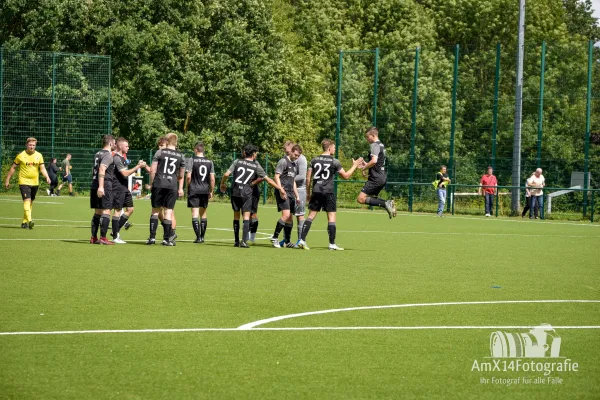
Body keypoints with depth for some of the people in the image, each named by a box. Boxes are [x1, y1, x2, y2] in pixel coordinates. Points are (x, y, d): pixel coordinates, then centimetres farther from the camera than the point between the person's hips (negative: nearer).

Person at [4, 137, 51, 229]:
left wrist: (47, 177, -16)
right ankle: (29, 220, -31)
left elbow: (42, 168, 2)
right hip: (24, 182, -4)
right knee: (27, 200, -19)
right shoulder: (21, 155, -3)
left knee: (30, 202, 11)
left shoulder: (39, 155, 5)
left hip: (35, 182, 4)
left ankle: (24, 222, 22)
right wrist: (7, 180, 5)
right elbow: (13, 168, 5)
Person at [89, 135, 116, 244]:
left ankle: (93, 237, 13)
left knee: (97, 212, 13)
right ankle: (103, 238, -10)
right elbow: (102, 170, -22)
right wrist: (101, 186, -27)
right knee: (106, 211, -6)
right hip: (105, 186, -9)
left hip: (94, 185, 9)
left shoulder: (98, 154, 19)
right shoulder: (108, 155, -9)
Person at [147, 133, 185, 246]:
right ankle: (167, 239, 1)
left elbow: (153, 170, -2)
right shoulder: (181, 156, 8)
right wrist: (181, 188, 26)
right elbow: (181, 175, 15)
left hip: (159, 184, -1)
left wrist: (151, 183, 9)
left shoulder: (159, 153, 2)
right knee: (168, 211, 4)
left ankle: (152, 237, 3)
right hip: (172, 185, 1)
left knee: (155, 210, 7)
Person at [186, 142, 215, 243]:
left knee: (195, 213, -5)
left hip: (194, 190, -4)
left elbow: (188, 176, -11)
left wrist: (188, 188, 3)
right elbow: (212, 179, 4)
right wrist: (211, 191, 13)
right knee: (203, 214, 15)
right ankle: (202, 237, 18)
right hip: (205, 190, 4)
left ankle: (198, 237, -13)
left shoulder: (192, 160, -5)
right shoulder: (209, 162, 6)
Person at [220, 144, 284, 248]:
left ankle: (236, 241, 14)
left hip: (235, 191, 2)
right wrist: (280, 189, 12)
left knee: (236, 216, 10)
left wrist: (222, 184, 17)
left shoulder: (237, 162, 5)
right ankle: (244, 241, -11)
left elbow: (226, 174, -3)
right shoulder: (256, 166, 3)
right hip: (246, 192, -2)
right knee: (246, 216, 0)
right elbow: (268, 180, 5)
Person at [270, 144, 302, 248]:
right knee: (286, 215, -19)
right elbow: (276, 177, -12)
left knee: (290, 218, 8)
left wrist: (297, 195, 23)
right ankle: (275, 237, -13)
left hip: (290, 194, 9)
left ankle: (287, 241, 14)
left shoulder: (294, 165, 21)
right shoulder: (283, 161, -5)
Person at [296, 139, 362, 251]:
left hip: (316, 191, 4)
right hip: (328, 192, -4)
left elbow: (308, 178, 8)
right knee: (331, 216, 2)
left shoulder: (314, 160, 7)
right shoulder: (334, 162, -4)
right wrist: (354, 166, 17)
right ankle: (332, 244, 1)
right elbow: (346, 176, 3)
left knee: (311, 215, 6)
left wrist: (308, 193, 16)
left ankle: (302, 240, -2)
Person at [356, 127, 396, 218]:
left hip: (376, 178, -10)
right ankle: (388, 203, 3)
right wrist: (366, 165, 18)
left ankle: (385, 204, -20)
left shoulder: (375, 145, -12)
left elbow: (374, 160, -28)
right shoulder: (381, 145, 19)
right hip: (383, 176, 10)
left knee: (361, 199, -12)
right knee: (370, 198, 22)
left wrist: (364, 168, -13)